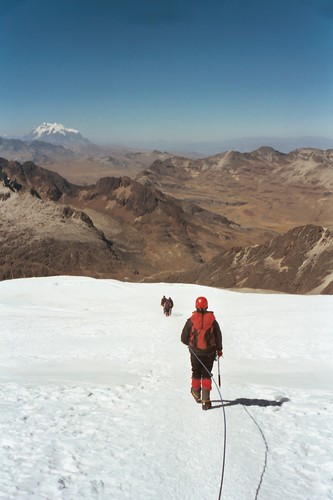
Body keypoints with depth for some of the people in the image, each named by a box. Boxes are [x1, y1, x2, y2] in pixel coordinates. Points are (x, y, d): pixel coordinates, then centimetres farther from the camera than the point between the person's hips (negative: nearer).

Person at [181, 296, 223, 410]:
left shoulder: (191, 321, -9)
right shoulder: (212, 320, -7)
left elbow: (184, 338, -4)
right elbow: (218, 336, 1)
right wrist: (219, 349, 15)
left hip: (195, 352, 0)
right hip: (209, 352, 0)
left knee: (196, 373, 18)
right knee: (206, 375, 6)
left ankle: (196, 394, 34)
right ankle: (206, 399, -5)